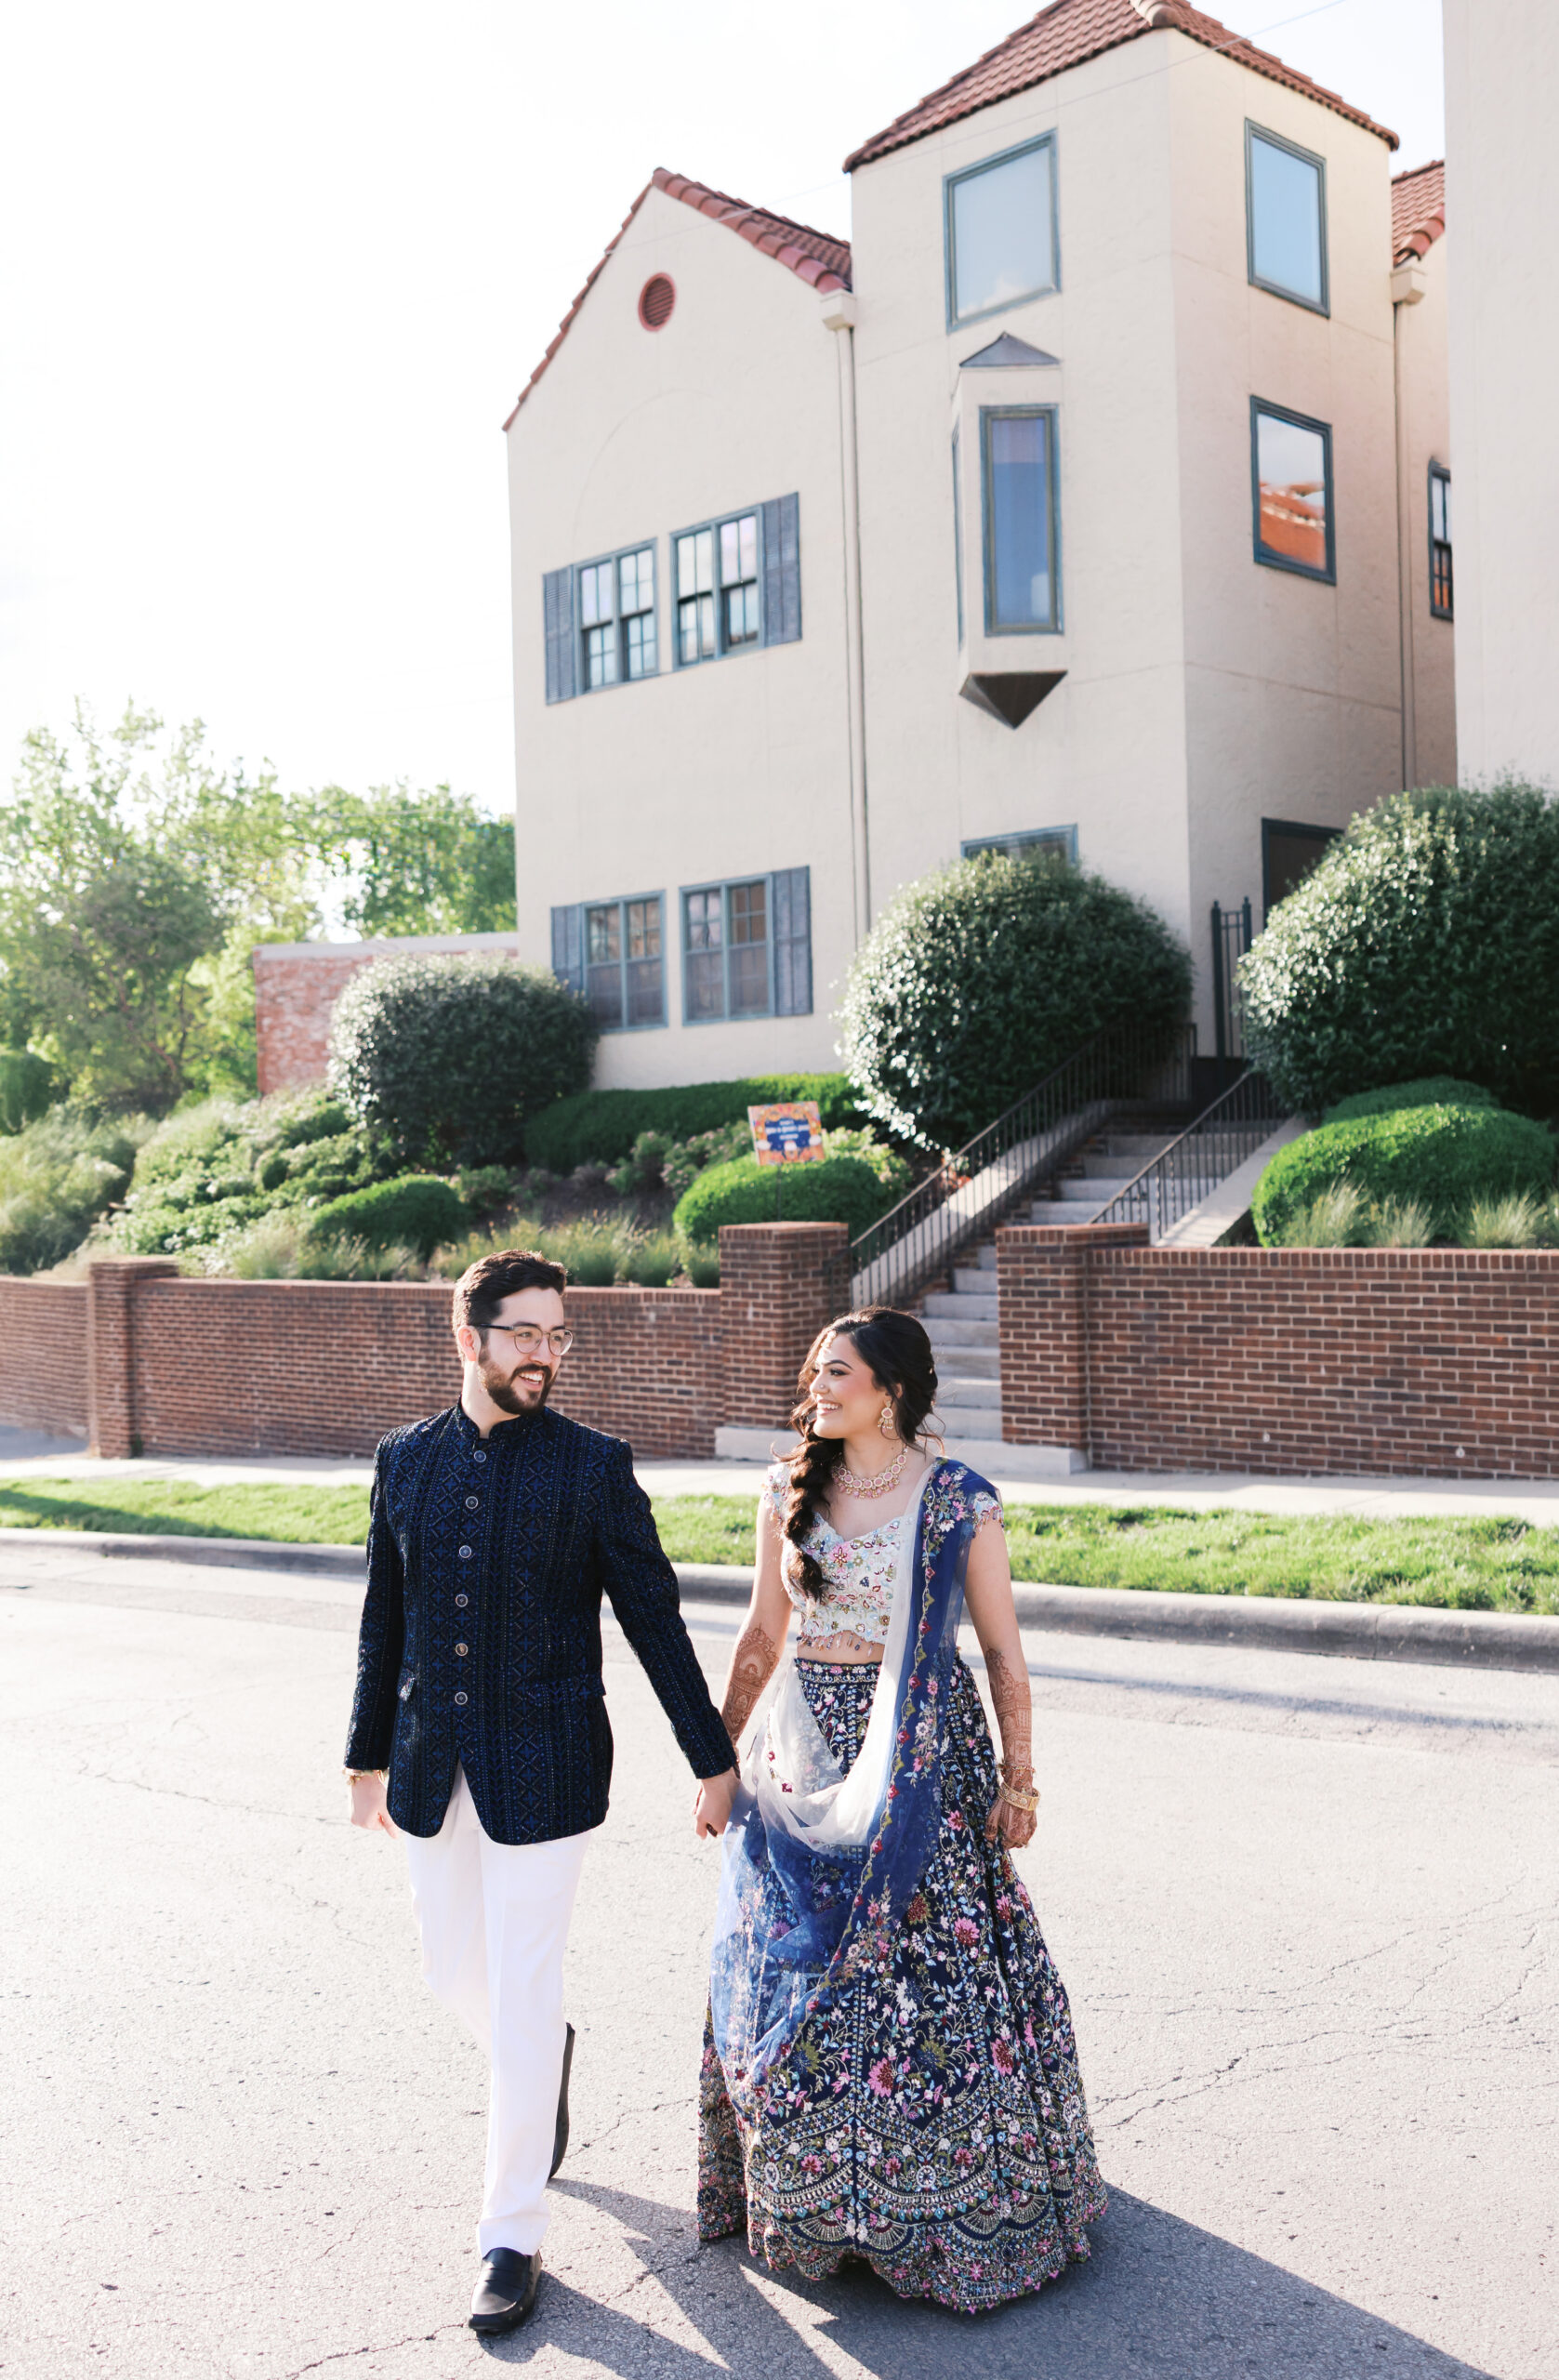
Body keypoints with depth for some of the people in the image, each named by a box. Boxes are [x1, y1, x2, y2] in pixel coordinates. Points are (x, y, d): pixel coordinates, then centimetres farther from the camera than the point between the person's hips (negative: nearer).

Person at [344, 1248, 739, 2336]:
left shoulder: (594, 1466, -7)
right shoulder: (406, 1460, 3)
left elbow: (655, 1620, -3)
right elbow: (386, 1622, 11)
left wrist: (712, 1758, -1)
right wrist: (371, 1753, 15)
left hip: (543, 1769, -4)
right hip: (433, 1767, 4)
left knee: (522, 2002, 0)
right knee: (457, 1972, 17)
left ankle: (512, 2237, 17)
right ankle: (546, 2058, 50)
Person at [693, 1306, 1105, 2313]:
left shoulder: (960, 1502, -8)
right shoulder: (791, 1493, 3)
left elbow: (1004, 1652, -3)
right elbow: (762, 1638, 10)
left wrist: (1018, 1776, -5)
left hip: (923, 1755, -4)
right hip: (804, 1755, 4)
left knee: (930, 1966, -1)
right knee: (793, 1972, 11)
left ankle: (946, 2198, 21)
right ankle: (807, 2192, 32)